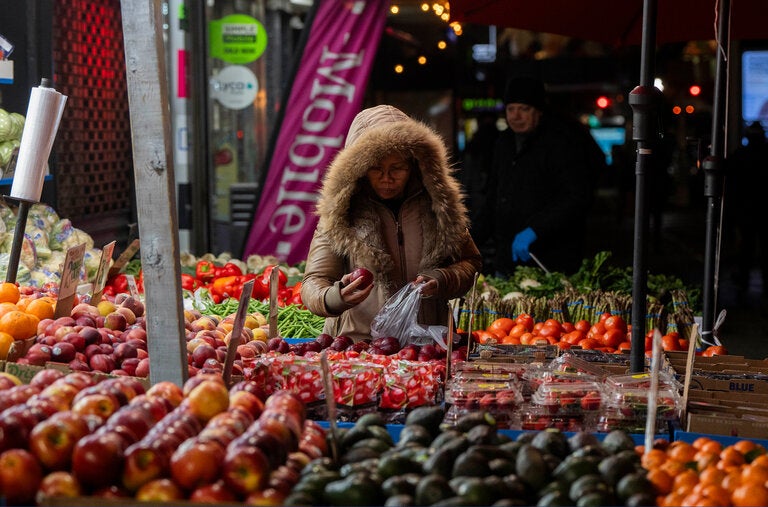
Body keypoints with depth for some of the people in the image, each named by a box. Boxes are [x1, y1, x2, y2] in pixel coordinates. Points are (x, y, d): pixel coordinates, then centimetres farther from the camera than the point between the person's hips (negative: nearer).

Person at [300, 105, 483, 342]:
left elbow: (470, 261, 16)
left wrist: (442, 281, -6)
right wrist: (335, 298, -26)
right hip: (357, 346, 1)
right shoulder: (339, 211, 0)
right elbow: (313, 282, -3)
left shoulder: (436, 202, 7)